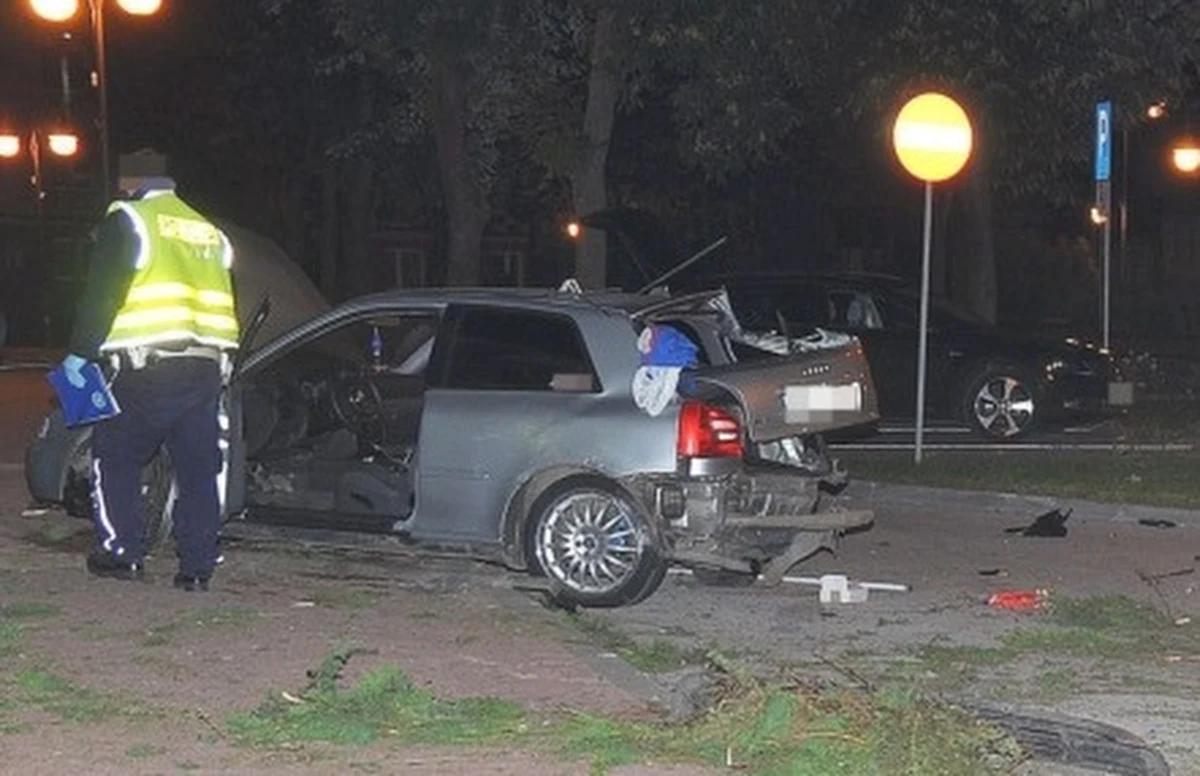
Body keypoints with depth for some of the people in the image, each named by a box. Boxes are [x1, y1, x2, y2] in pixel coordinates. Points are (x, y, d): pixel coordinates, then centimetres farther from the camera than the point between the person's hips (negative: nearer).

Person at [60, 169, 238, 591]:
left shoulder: (127, 221, -1)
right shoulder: (210, 232, 18)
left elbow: (101, 296, -7)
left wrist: (79, 354, -1)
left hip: (147, 368, -5)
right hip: (207, 368, 6)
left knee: (114, 458, 10)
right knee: (199, 468, 8)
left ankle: (122, 552, 9)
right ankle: (198, 565, 7)